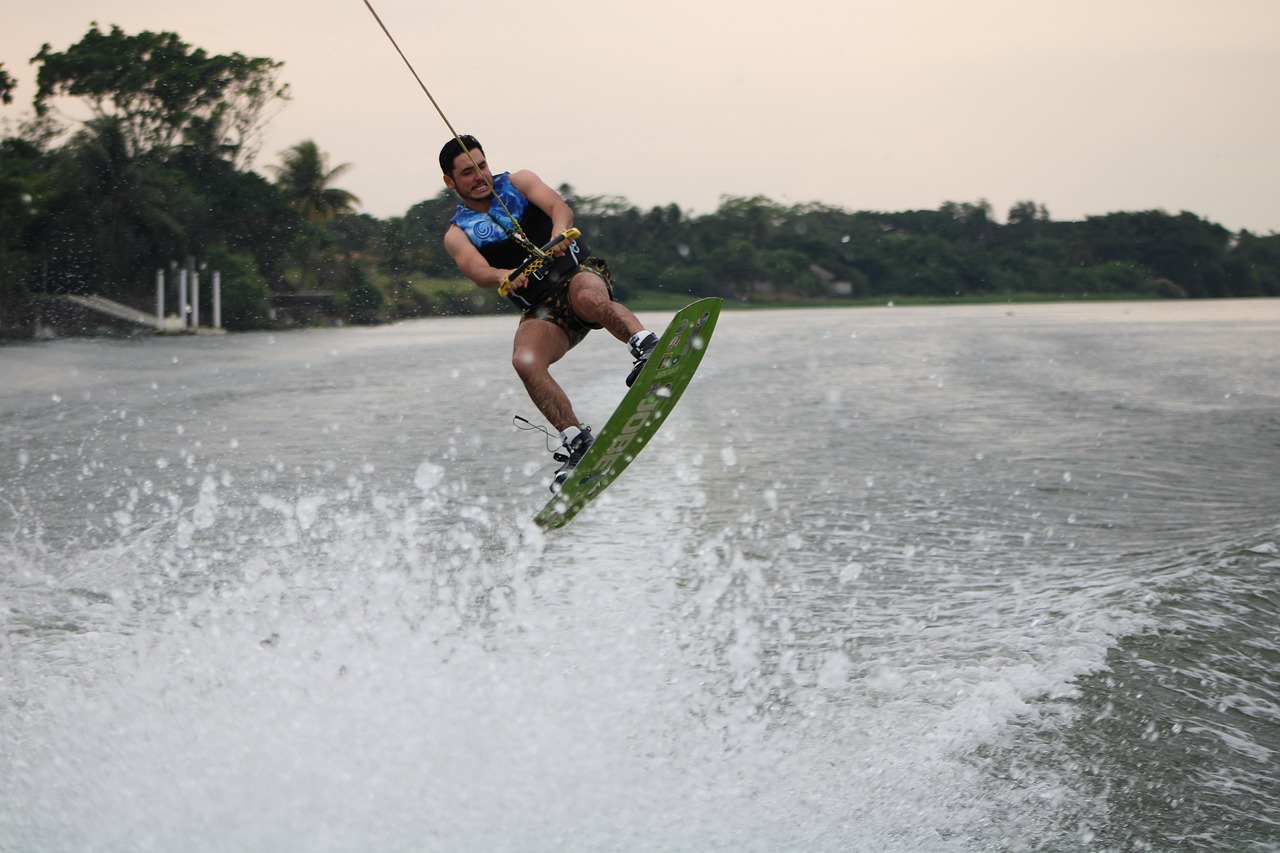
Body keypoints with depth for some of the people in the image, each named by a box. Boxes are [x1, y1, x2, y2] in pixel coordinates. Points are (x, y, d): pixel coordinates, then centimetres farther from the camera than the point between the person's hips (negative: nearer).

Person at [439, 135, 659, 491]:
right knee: (525, 361, -28)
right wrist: (504, 277, -36)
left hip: (581, 273, -1)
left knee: (586, 298, -38)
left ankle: (647, 346, -37)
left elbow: (559, 206, -9)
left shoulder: (518, 182, 9)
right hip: (542, 311, 1)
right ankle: (577, 441, -25)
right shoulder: (458, 234, 8)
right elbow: (478, 271, -12)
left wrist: (559, 231, -33)